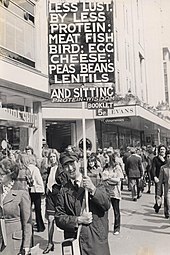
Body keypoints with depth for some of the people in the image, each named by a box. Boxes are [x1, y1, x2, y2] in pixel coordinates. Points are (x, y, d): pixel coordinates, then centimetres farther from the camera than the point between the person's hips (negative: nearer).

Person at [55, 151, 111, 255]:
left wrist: (93, 189, -17)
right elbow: (59, 218, -1)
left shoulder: (96, 183, 3)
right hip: (74, 241, 0)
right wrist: (78, 220, -14)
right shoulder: (63, 192, 3)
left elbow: (107, 205, -5)